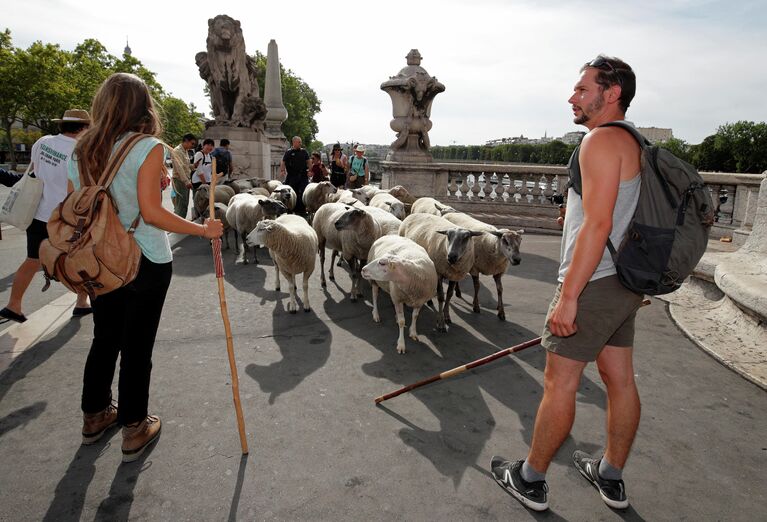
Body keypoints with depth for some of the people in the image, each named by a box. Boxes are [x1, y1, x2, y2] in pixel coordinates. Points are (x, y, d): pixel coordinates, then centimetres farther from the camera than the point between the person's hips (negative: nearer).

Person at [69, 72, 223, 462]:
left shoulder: (82, 149, 5)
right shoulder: (148, 148, -14)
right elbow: (151, 212, -20)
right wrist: (204, 230, -13)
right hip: (145, 262, -6)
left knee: (104, 338, 20)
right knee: (137, 345, 6)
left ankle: (95, 415, 38)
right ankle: (134, 430, 21)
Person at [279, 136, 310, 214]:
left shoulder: (304, 151, 10)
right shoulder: (289, 152, 2)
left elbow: (308, 161, 14)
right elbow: (283, 162, 3)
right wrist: (282, 171, -10)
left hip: (303, 175, 2)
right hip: (292, 176, -2)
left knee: (303, 193, -4)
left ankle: (302, 209, 3)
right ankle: (294, 209, 17)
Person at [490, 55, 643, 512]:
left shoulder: (602, 140, -15)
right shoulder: (632, 144, 16)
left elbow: (598, 224, -24)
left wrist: (568, 296, -23)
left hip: (593, 285, -10)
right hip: (622, 284, 10)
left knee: (559, 384, 1)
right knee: (620, 380, 15)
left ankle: (531, 480, 17)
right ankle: (612, 478, 32)